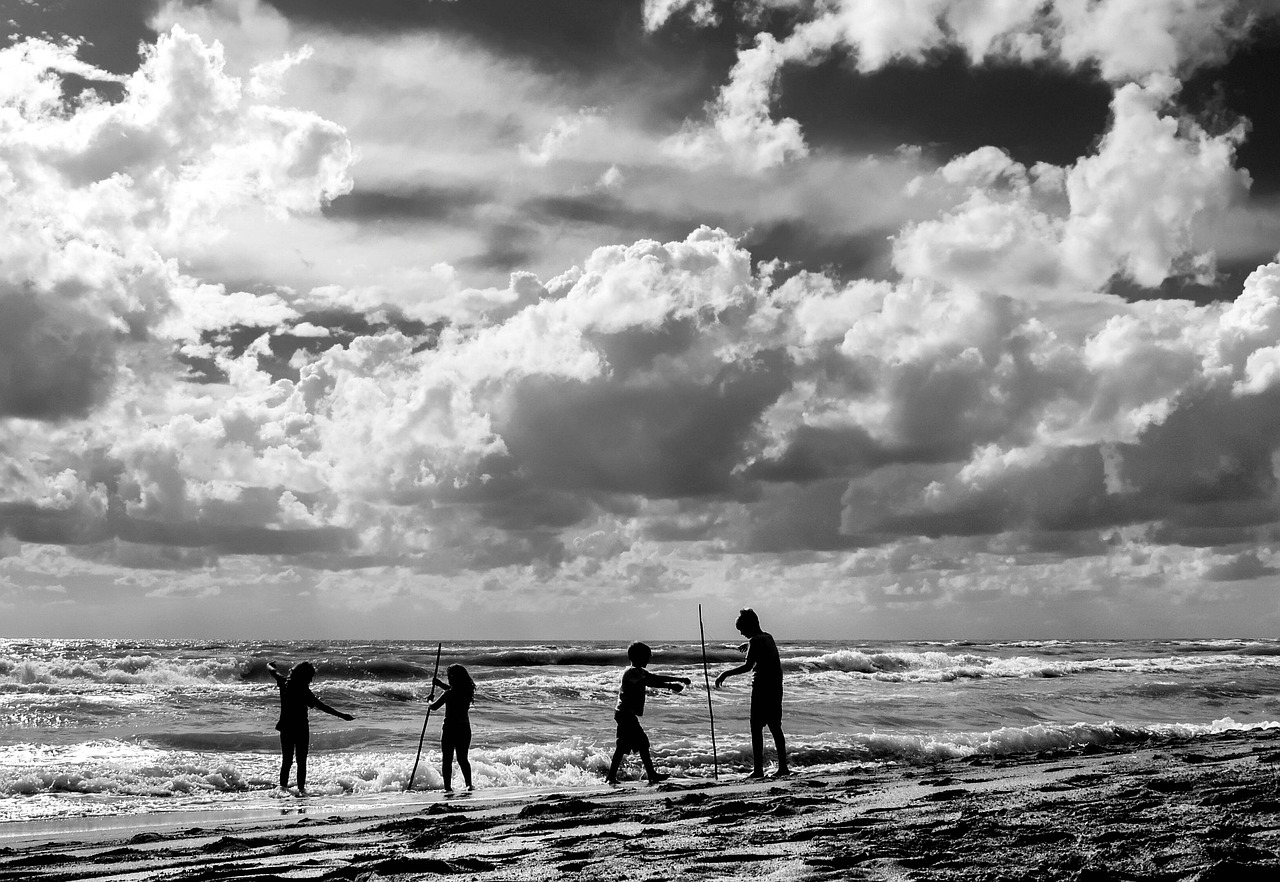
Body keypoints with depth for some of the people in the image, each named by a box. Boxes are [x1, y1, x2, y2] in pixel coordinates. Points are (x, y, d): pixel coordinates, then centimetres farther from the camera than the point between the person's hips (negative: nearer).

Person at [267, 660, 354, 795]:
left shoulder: (284, 682, -4)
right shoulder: (304, 690, -19)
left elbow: (273, 671, 17)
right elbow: (321, 706, -25)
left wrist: (270, 664, 41)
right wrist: (341, 715, -27)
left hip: (286, 728, 5)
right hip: (301, 728, -5)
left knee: (286, 759, 16)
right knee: (301, 761, 4)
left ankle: (283, 786, 17)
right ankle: (301, 789, 4)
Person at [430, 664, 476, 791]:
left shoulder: (449, 694, -18)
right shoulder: (467, 691, 0)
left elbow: (434, 707, -9)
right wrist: (440, 684, 24)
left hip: (450, 728, -5)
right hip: (465, 728, 5)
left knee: (447, 760, 6)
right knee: (463, 758, 16)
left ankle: (448, 787, 6)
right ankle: (469, 784, 8)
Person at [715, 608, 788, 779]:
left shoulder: (755, 641, -14)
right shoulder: (768, 637, 12)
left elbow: (748, 666, -25)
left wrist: (726, 674, -22)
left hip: (762, 689, -9)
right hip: (776, 688, 9)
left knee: (756, 729, -4)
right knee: (775, 728, 14)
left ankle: (758, 769, -8)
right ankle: (783, 766, 15)